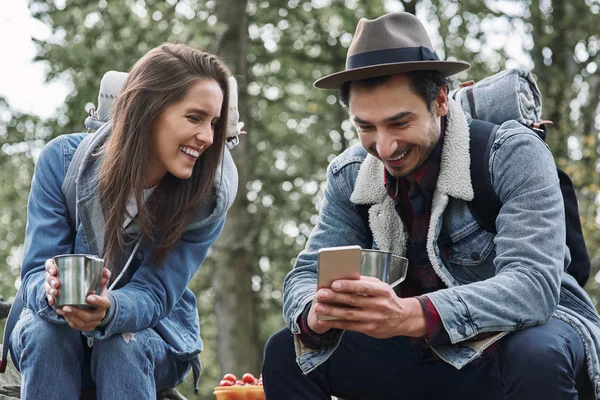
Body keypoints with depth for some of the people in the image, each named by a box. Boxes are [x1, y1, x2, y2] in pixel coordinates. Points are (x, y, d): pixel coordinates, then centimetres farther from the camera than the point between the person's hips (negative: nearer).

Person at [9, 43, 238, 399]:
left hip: (154, 336, 0)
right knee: (47, 333, -32)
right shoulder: (62, 160, -15)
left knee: (121, 344, -33)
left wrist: (110, 310, -44)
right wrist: (53, 292, -42)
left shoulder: (207, 199, -15)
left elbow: (154, 294, -20)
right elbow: (37, 272, -17)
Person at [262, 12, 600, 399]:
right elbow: (308, 275, -5)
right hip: (425, 354, 4)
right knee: (286, 352, -8)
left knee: (536, 353, -38)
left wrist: (410, 316, -48)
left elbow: (534, 283, -32)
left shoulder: (514, 155, -20)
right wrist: (316, 313, -32)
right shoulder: (350, 175, -4)